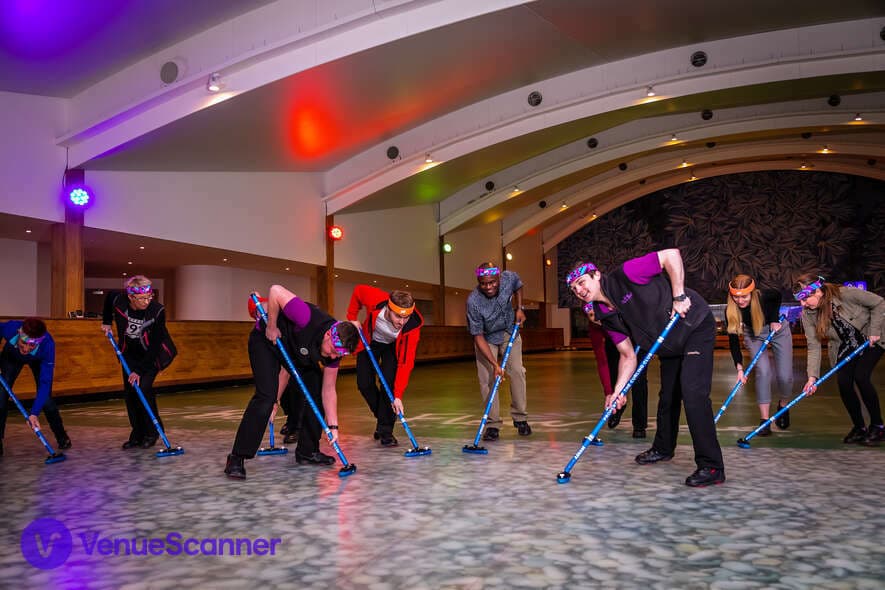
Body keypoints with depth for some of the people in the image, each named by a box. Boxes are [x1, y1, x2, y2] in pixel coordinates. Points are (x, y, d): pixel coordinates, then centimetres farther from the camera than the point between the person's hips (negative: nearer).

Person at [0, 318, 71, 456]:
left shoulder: (48, 345, -44)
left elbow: (45, 382, -39)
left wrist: (34, 413, -45)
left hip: (39, 361, -2)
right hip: (11, 356, 2)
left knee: (45, 397, -8)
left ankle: (62, 437, 13)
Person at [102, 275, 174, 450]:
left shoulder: (157, 311, -30)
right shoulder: (118, 300, -21)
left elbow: (155, 345, -26)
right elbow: (108, 297, 8)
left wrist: (140, 370, -27)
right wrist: (107, 322, 9)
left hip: (151, 355, -4)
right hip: (130, 354, 4)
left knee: (143, 387, -18)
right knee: (129, 392, 1)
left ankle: (152, 432, -1)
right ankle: (137, 435, 12)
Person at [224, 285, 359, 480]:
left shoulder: (335, 349, -17)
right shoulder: (309, 320, -40)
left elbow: (328, 390, -9)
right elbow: (276, 291, -36)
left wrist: (333, 426, -14)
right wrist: (271, 326, -29)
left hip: (296, 350, 7)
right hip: (266, 340, -7)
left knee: (317, 392, 0)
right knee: (266, 396, -21)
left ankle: (307, 451, 13)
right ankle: (236, 459, -16)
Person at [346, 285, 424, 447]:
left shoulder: (413, 326, -39)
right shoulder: (375, 300, -39)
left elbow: (406, 362, -37)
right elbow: (358, 290, -14)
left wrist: (398, 396, -39)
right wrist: (351, 318, -13)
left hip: (393, 347, -2)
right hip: (369, 341, 2)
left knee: (389, 383, -18)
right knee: (364, 384, -1)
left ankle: (386, 431, -3)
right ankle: (382, 416, 24)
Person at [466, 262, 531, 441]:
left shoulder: (509, 278, -24)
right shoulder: (473, 301, -34)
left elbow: (518, 287, 6)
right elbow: (478, 337, -28)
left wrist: (519, 309, -4)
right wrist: (494, 364, -32)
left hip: (510, 332, 3)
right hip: (486, 338, -3)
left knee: (517, 371, -4)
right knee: (487, 378, -10)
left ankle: (519, 417, 11)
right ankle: (492, 423, 0)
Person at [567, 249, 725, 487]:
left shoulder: (624, 275, -23)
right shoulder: (608, 317, -1)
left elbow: (671, 255, -24)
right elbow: (628, 356, 1)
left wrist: (679, 296, -27)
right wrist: (618, 390, -11)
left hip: (696, 326, -8)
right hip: (670, 346, 8)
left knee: (693, 392, -18)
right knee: (667, 396, 18)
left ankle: (712, 467, -12)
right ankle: (663, 448, 39)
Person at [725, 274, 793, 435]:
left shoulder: (764, 296, -33)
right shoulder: (730, 311, -30)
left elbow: (778, 296, -6)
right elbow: (733, 340, -25)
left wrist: (775, 319, -14)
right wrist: (739, 367, -33)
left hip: (778, 330, 0)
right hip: (754, 335, 0)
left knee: (784, 376, -6)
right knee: (763, 370, -20)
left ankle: (783, 406, 28)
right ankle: (764, 420, -14)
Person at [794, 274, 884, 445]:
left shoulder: (846, 294, -30)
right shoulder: (807, 314, -17)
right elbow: (813, 346, -19)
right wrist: (812, 376, -28)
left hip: (870, 341, -4)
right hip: (845, 348, 4)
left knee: (861, 377, -20)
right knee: (843, 381, -13)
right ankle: (859, 428, 6)